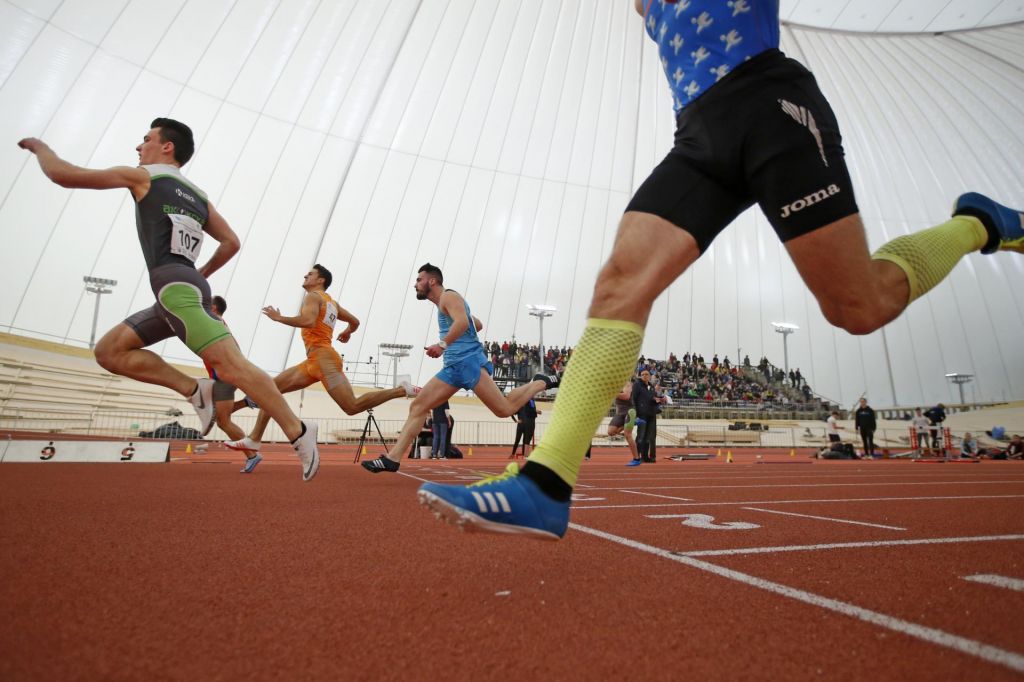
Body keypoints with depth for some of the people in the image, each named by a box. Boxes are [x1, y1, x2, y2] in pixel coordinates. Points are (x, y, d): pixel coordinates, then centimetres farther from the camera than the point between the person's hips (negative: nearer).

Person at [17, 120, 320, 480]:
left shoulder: (142, 176, 7)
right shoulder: (197, 195, 26)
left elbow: (62, 174, 10)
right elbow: (232, 242, 24)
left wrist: (40, 146, 30)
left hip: (174, 285, -8)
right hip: (185, 286, 8)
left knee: (229, 364, -18)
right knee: (109, 351, 13)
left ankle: (299, 432, -20)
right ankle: (196, 390, -1)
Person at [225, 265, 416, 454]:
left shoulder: (313, 296, -3)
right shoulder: (331, 302, 23)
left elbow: (309, 321, -23)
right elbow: (355, 321, 29)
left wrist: (278, 317, -11)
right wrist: (347, 333, 48)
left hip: (323, 358, -10)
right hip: (315, 361, 10)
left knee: (352, 407, -17)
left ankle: (400, 389, -15)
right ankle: (254, 439, 13)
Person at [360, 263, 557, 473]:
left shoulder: (449, 296, -2)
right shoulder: (444, 303, 26)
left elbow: (463, 321, -23)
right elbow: (478, 324, 34)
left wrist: (443, 344, -31)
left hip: (469, 362, -10)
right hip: (453, 367, 10)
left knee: (505, 409, -11)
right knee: (418, 407, 1)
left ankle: (541, 382, 9)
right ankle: (391, 459, 0)